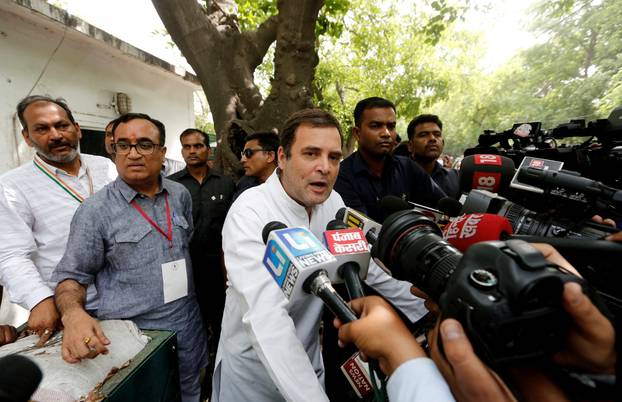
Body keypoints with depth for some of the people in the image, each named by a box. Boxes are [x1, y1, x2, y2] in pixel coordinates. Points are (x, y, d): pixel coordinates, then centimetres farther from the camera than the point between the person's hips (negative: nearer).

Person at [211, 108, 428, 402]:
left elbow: (370, 270, -3)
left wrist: (437, 314, -5)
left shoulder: (333, 204, -8)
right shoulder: (249, 213, -27)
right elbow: (266, 317, -36)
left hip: (308, 358, 5)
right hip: (252, 368, -5)